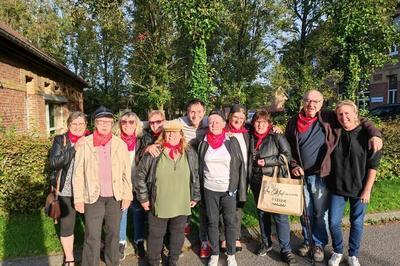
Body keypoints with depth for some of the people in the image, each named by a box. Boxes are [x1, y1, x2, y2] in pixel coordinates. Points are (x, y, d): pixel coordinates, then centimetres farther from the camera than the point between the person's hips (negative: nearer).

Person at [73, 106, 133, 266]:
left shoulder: (120, 144, -1)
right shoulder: (85, 144, -5)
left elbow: (127, 172, 1)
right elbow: (78, 173, -3)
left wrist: (127, 195, -2)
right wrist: (78, 198, -5)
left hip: (115, 197, 2)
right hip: (93, 197, -2)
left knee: (114, 234, 18)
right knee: (92, 238, 6)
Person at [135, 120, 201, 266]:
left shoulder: (190, 153, 0)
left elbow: (195, 176, 8)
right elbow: (141, 175, -3)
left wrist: (195, 196, 10)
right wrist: (143, 197, -3)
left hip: (181, 204, 3)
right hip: (158, 204, -2)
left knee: (178, 233, 17)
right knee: (156, 234, 12)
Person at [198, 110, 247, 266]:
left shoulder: (232, 141, -5)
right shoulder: (204, 143, 1)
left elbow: (240, 166, -3)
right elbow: (199, 166, 7)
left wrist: (241, 190, -6)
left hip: (229, 189, -1)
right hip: (209, 189, 2)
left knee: (230, 222, 7)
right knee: (212, 222, 11)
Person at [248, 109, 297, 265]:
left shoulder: (277, 137, -6)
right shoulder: (250, 138, 6)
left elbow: (287, 155, -11)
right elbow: (248, 159, 17)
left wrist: (266, 161, -15)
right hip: (257, 182, 5)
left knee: (280, 215, -3)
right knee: (262, 213, 15)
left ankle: (286, 250, 8)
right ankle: (266, 242, 32)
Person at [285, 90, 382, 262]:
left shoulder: (329, 118, -5)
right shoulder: (293, 122, 0)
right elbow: (287, 148, 7)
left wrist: (374, 134, -16)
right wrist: (293, 166, -6)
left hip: (321, 176, -1)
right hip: (301, 175, 2)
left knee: (320, 213, 9)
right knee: (305, 212, 14)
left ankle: (319, 244, 29)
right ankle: (307, 240, 34)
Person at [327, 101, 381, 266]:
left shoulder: (366, 135, -10)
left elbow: (373, 165, -8)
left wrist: (367, 190, -10)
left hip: (359, 188, -2)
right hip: (337, 187, 2)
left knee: (357, 223, 11)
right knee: (334, 223, 6)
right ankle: (337, 252, 30)